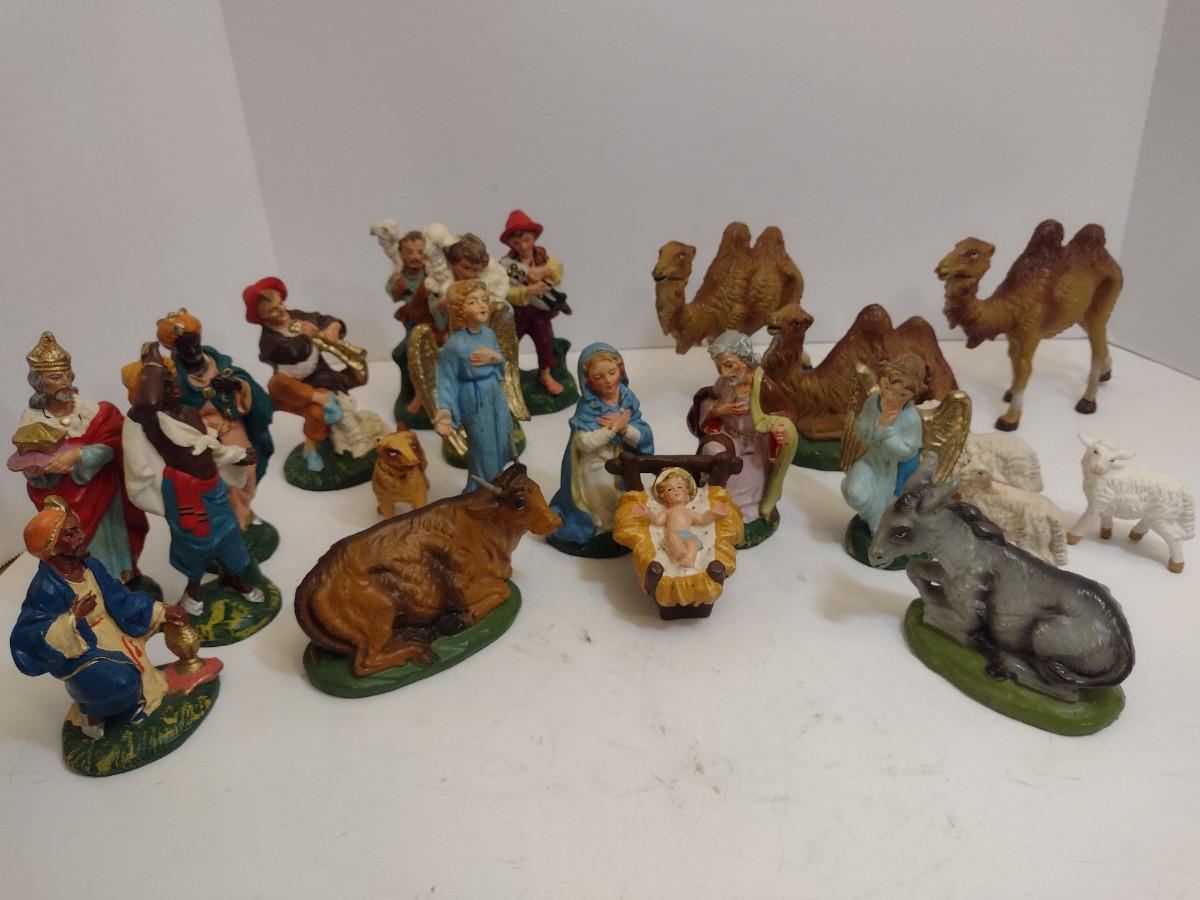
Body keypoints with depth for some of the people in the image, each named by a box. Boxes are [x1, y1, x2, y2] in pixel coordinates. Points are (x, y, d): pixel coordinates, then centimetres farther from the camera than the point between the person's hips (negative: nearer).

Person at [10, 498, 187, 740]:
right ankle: (93, 713, 7)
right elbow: (28, 636, -29)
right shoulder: (46, 588, -26)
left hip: (109, 636, 9)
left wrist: (162, 611, 10)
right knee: (120, 681, -28)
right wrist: (72, 618, -38)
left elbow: (119, 598, 7)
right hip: (81, 654, -9)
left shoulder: (90, 564, -5)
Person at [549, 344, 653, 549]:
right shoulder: (587, 406, -21)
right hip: (594, 470, -5)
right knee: (604, 511, 9)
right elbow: (584, 443, -31)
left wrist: (624, 428, -30)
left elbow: (643, 439, -11)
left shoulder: (628, 399, -8)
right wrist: (614, 428, -27)